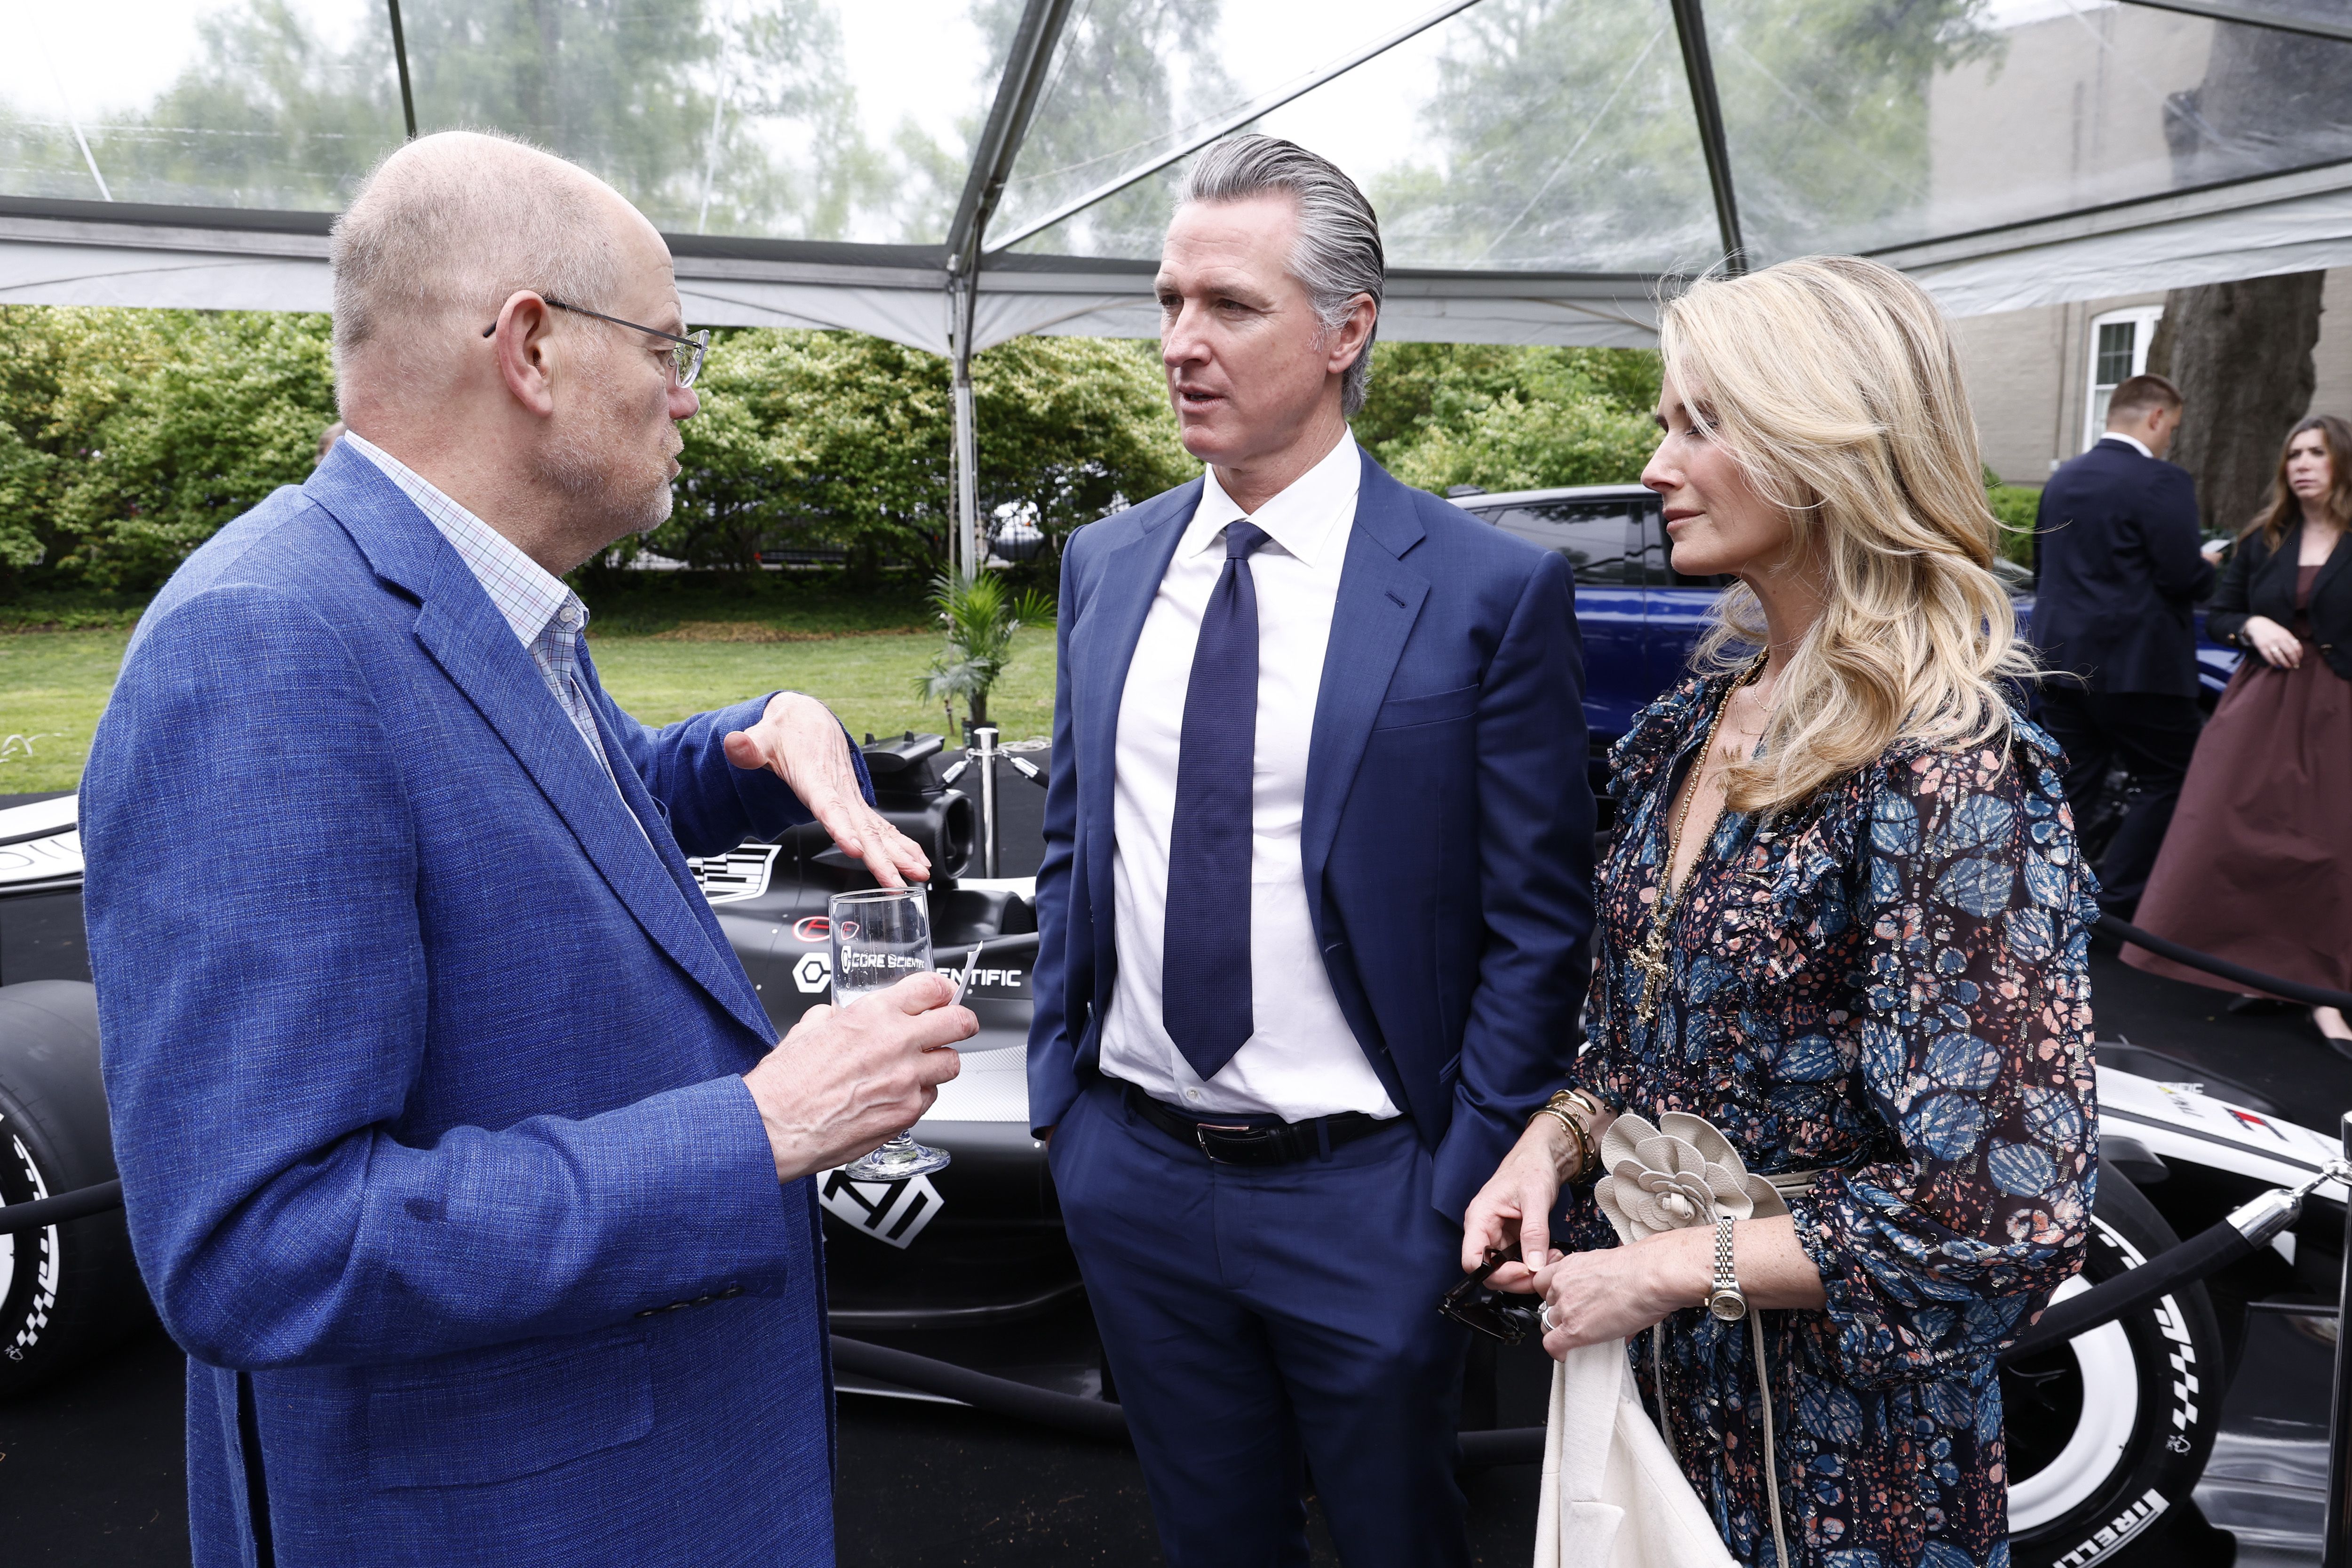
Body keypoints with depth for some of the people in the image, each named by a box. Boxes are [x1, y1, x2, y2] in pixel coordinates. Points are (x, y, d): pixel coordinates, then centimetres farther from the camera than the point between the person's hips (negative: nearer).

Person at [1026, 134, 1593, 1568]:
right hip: (1129, 1170, 4)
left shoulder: (1492, 590, -13)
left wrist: (1461, 1193, -11)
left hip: (1364, 1195, -4)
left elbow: (1539, 925, -10)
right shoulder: (1106, 563, 2)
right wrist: (1057, 1090, 7)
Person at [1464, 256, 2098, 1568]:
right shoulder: (1709, 705, 0)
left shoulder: (1951, 779, -23)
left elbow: (2003, 1210, -24)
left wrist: (1669, 1272, -19)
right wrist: (1559, 1139, -6)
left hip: (1838, 1422, -6)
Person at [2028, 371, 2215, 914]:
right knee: (2169, 779, 6)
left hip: (2062, 659, 7)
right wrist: (2210, 567, 4)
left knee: (2071, 786, 11)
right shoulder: (2162, 482, -12)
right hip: (2134, 663, -7)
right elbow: (2182, 578, -16)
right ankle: (2116, 901, 3)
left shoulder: (2062, 478, 10)